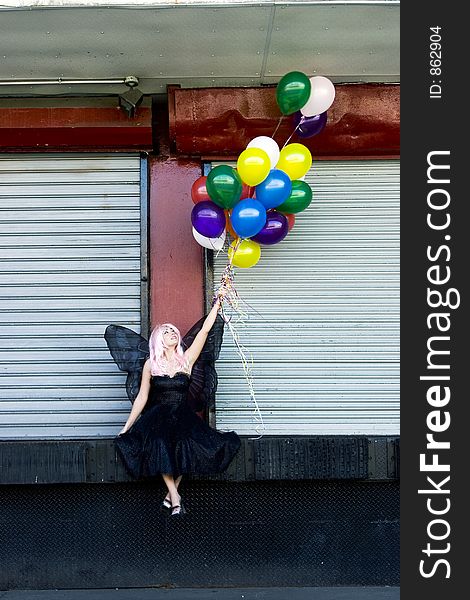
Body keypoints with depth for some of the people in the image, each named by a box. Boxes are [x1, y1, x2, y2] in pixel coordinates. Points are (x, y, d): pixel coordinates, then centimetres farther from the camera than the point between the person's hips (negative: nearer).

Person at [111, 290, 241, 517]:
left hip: (183, 416, 1)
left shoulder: (186, 360, 4)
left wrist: (217, 304, -8)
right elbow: (142, 398, 8)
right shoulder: (151, 364, 4)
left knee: (185, 449, -25)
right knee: (160, 446, -29)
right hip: (158, 417, -1)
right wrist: (127, 426, 7)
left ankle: (169, 496, -6)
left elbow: (205, 330, -3)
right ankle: (175, 497, -18)